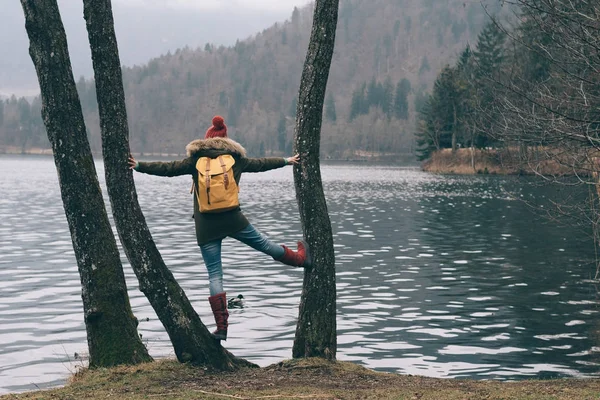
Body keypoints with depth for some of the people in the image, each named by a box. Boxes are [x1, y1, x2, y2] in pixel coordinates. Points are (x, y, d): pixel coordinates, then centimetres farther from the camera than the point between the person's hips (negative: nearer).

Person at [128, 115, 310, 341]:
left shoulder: (196, 160, 1)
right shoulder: (236, 158, 8)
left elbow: (168, 169, -4)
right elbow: (260, 164, 22)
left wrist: (139, 166, 0)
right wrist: (286, 161, 38)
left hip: (206, 227, -1)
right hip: (233, 220, 1)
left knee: (214, 275, 1)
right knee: (263, 243, 22)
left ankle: (221, 327, -4)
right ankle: (300, 258, 46)